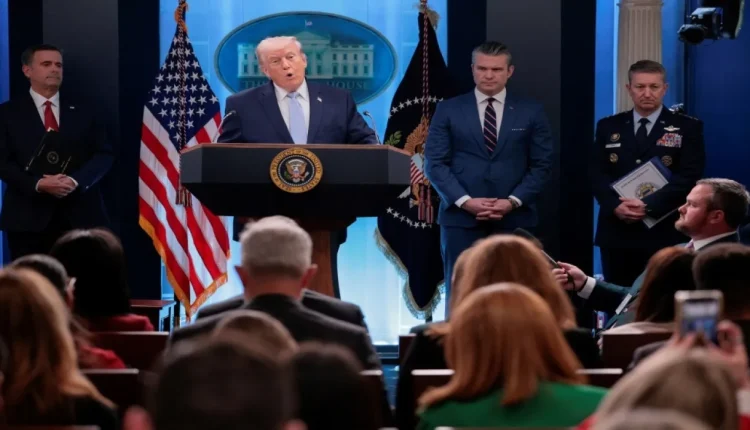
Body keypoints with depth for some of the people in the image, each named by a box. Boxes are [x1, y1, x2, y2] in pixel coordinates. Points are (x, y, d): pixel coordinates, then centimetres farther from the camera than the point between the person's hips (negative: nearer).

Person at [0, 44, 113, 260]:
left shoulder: (82, 111, 14)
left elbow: (104, 154, 7)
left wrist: (76, 180, -12)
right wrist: (38, 184, -17)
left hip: (80, 215, 2)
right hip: (29, 217, -2)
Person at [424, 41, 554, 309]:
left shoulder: (531, 112, 9)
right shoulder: (448, 111, 8)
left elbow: (542, 165, 5)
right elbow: (435, 163, 1)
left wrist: (513, 201, -9)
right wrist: (465, 201, -11)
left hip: (514, 220, 0)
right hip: (461, 218, 0)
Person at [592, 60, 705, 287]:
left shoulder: (687, 128, 3)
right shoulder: (608, 127, 12)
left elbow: (689, 177, -8)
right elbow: (597, 174, 5)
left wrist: (648, 205, -18)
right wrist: (616, 206, -14)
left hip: (665, 234, -3)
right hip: (616, 232, 3)